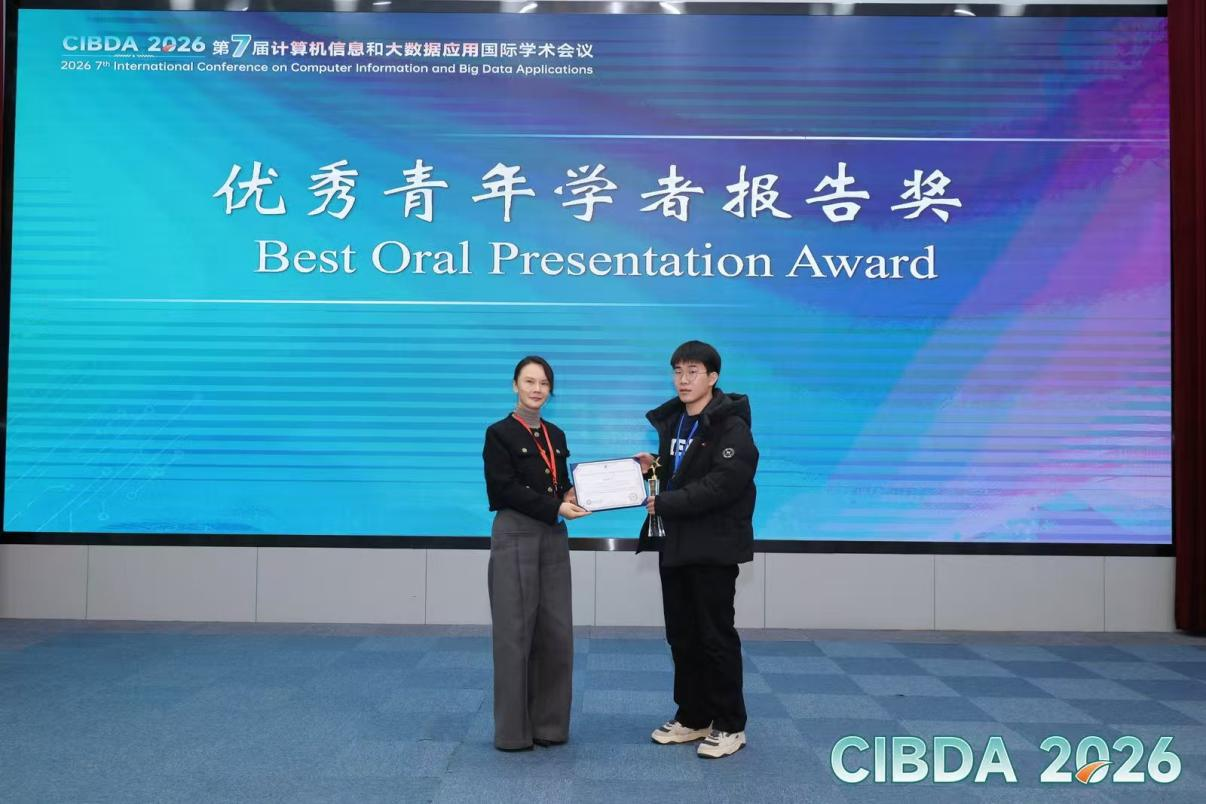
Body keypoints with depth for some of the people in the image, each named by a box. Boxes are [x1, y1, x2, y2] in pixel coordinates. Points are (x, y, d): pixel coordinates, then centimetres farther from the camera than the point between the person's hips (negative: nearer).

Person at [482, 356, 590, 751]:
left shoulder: (556, 436, 14)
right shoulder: (499, 433, -4)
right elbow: (506, 489, -13)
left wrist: (572, 496, -7)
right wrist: (556, 508, -19)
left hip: (553, 538, 6)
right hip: (515, 536, -6)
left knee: (556, 632, 6)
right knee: (515, 631, -1)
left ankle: (549, 723, 18)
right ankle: (513, 729, 10)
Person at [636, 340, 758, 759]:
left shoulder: (731, 427, -13)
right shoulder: (671, 421, 12)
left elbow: (722, 484, -24)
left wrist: (664, 503, -22)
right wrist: (654, 467, 0)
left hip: (713, 546, -8)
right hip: (674, 543, 8)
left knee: (716, 635, 0)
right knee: (681, 635, 13)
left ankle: (730, 725, 13)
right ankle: (693, 717, 26)